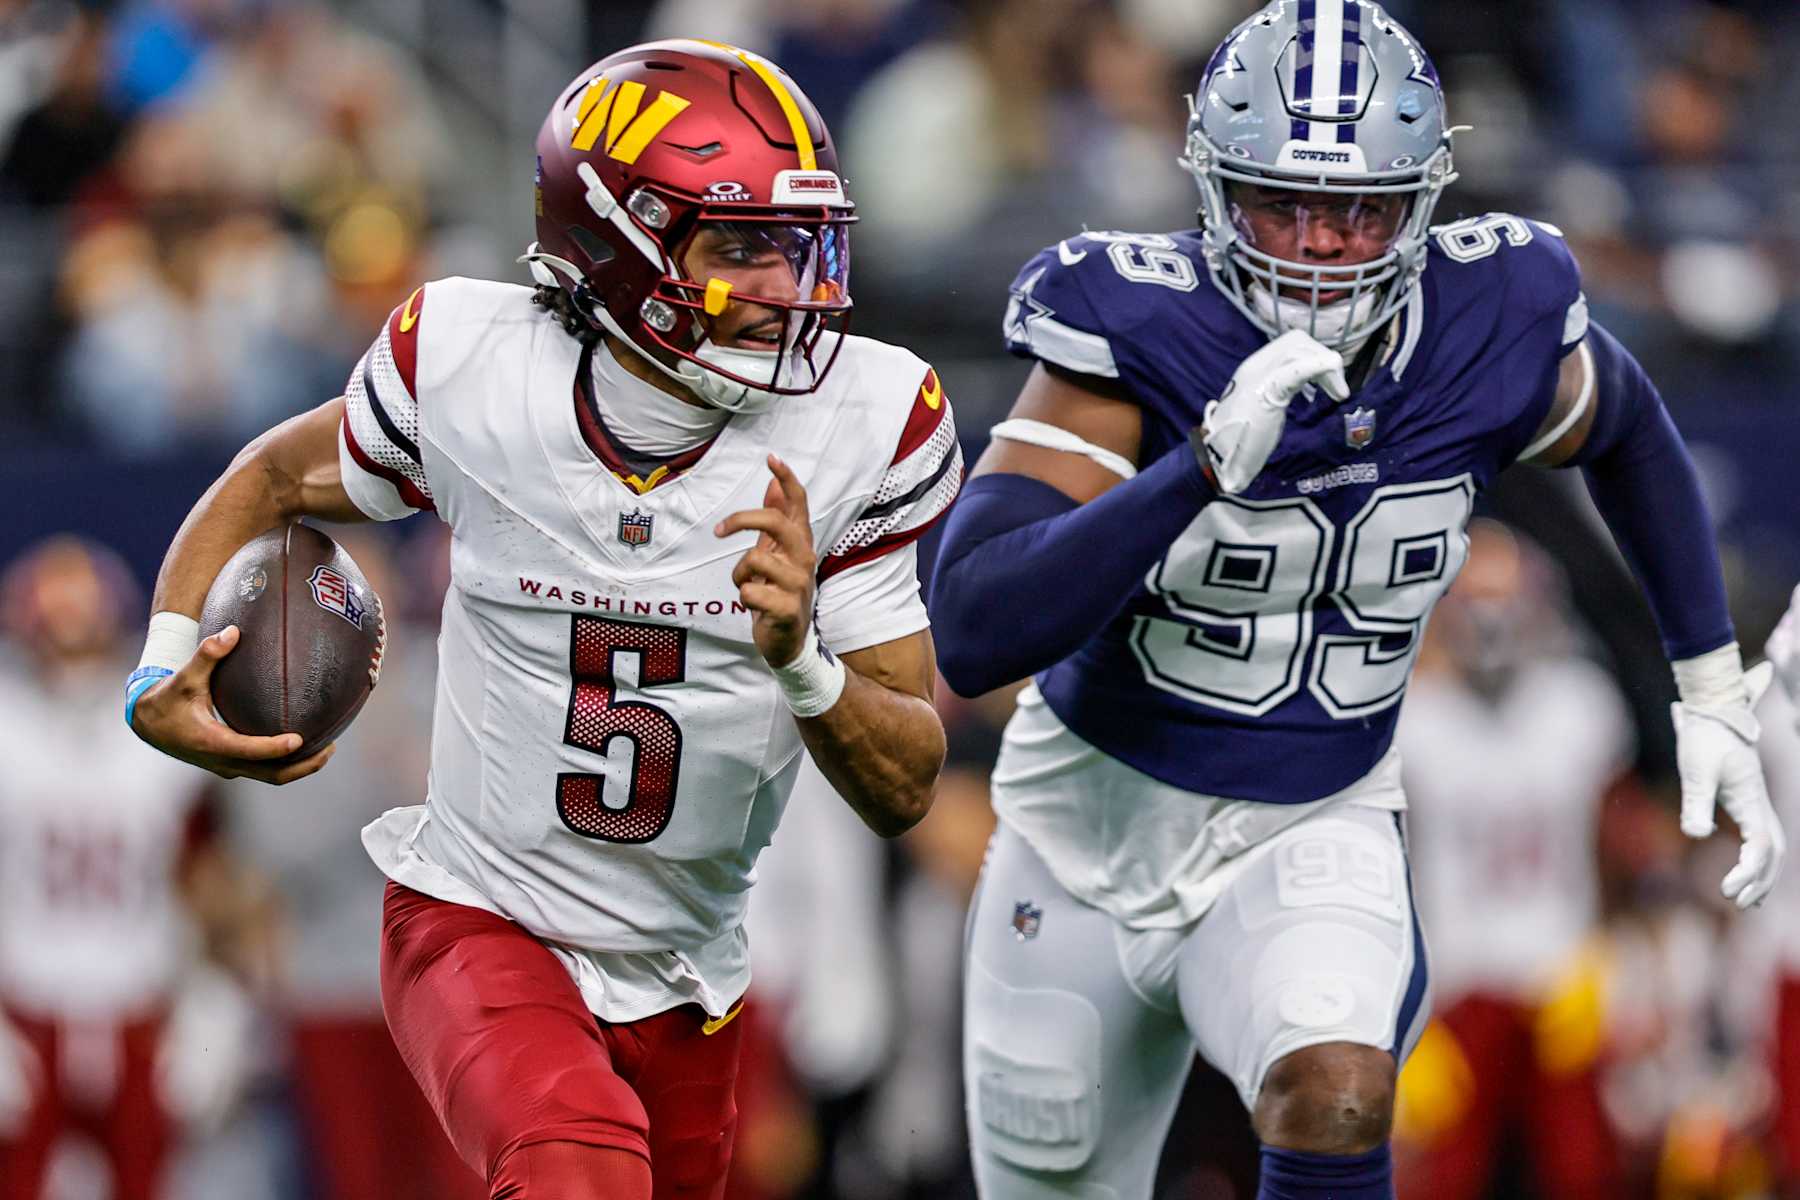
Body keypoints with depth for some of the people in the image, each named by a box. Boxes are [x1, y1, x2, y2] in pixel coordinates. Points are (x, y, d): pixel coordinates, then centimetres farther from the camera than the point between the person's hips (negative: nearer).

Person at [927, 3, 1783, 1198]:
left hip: (1308, 839, 0)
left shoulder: (1492, 332, -13)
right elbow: (972, 636, -33)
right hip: (1092, 828, 0)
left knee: (1337, 1097, -32)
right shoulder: (1136, 336, -23)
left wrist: (1716, 696, 9)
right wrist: (1206, 467, -42)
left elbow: (1628, 432, 13)